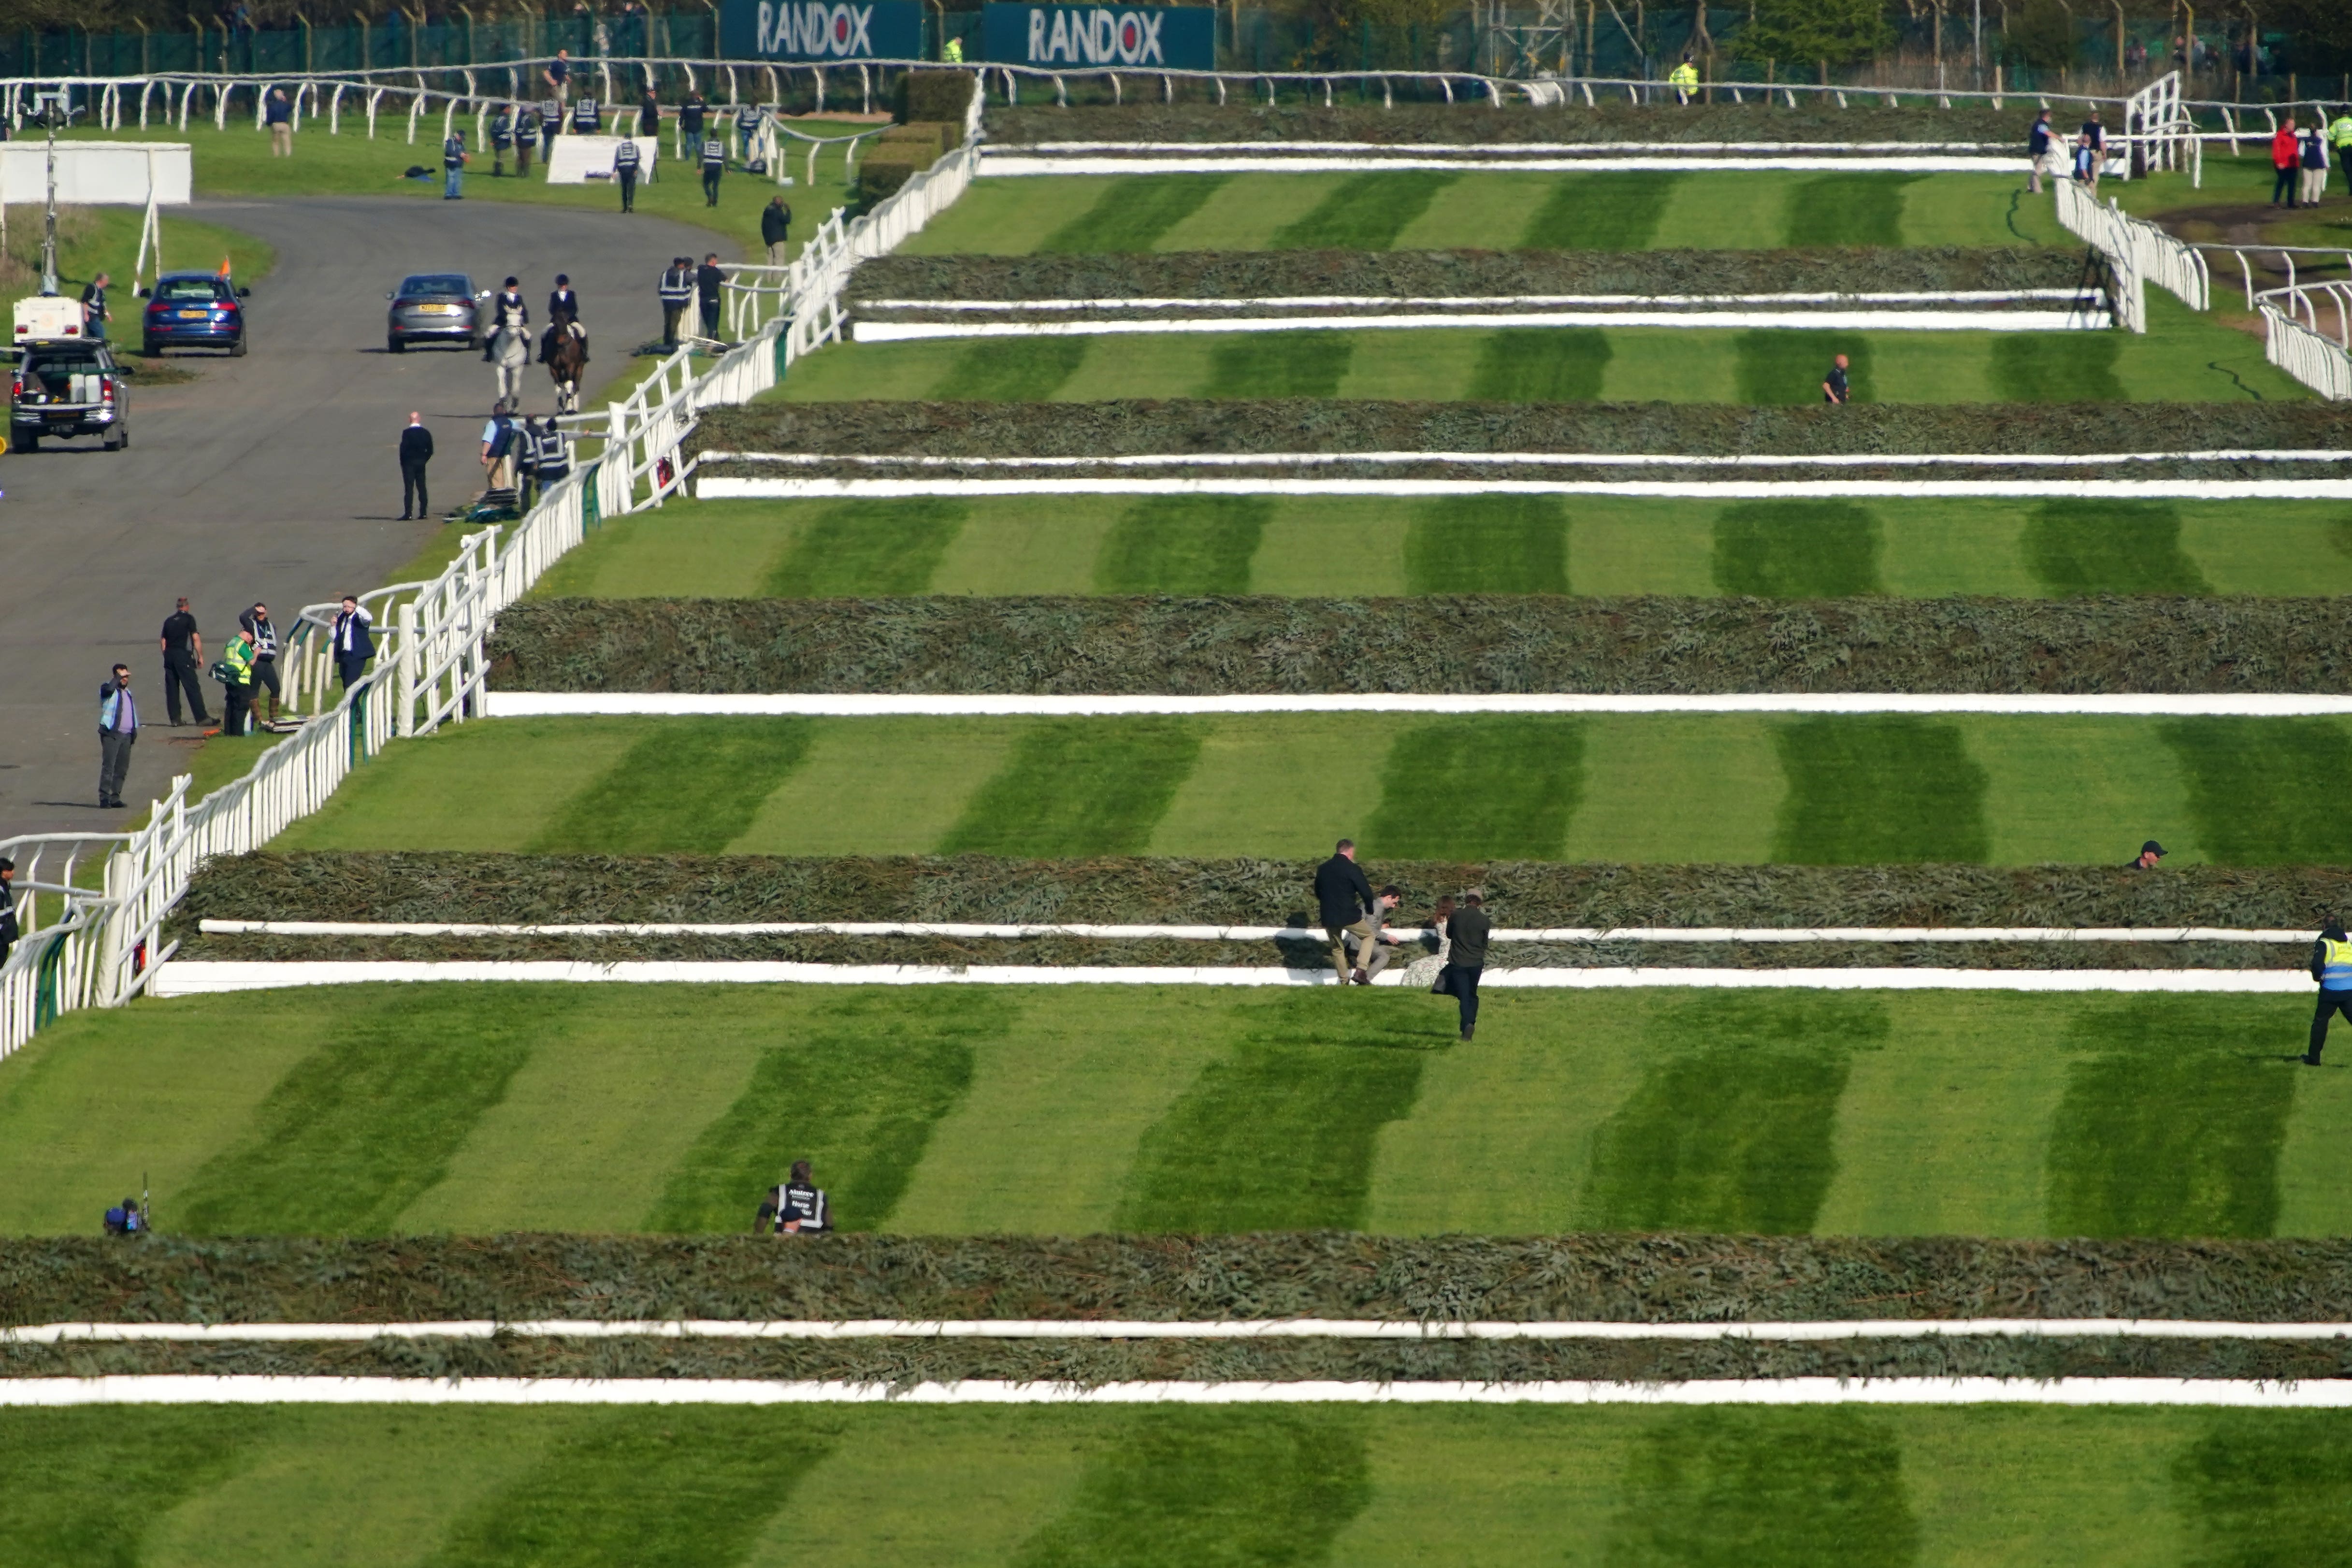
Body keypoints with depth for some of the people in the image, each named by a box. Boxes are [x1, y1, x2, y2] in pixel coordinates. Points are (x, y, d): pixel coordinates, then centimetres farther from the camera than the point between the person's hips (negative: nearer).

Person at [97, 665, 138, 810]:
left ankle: (115, 798, 11)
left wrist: (134, 732, 22)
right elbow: (109, 689, -26)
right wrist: (119, 677, -15)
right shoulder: (109, 691, 0)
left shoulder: (128, 693, 22)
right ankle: (104, 799, -13)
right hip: (112, 734, -7)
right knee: (109, 766, -12)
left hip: (126, 735, 7)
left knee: (122, 768, 6)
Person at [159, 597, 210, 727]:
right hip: (183, 655, -5)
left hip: (169, 655, 5)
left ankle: (175, 719, 4)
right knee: (192, 687, -5)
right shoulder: (188, 619, -1)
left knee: (172, 689, 6)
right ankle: (202, 718, -8)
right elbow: (196, 638, -7)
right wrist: (200, 656, -2)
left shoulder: (169, 620, 15)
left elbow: (163, 642, 15)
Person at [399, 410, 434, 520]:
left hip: (409, 463, -4)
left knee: (409, 489, -5)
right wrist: (424, 460, 14)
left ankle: (408, 514, -10)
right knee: (422, 488, 11)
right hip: (421, 463, 4)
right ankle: (423, 512, 13)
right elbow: (430, 450, 4)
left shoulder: (407, 433, -13)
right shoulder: (426, 433, 1)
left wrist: (403, 463, -1)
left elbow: (403, 449, -13)